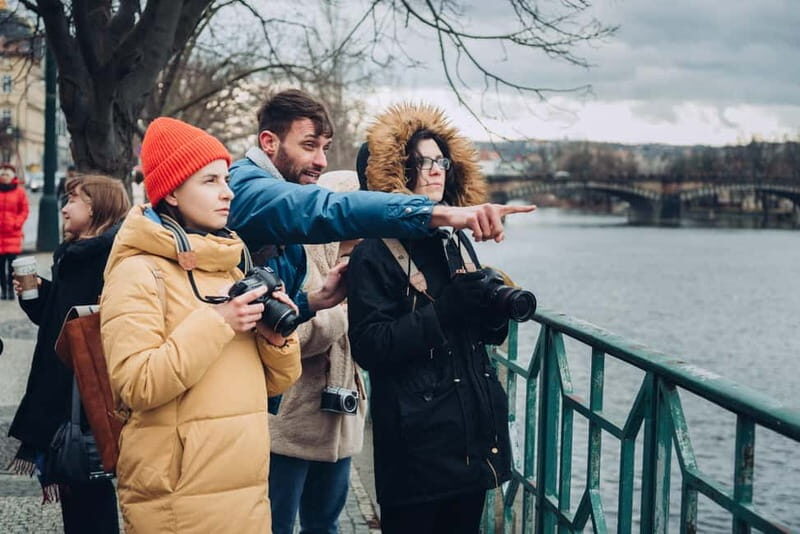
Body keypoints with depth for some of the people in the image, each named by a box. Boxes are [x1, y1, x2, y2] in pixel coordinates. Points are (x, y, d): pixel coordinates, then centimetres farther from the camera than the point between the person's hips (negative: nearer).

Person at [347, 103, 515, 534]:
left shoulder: (456, 243, 12)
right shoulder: (375, 252, -8)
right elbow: (368, 345, -17)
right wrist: (443, 312, -24)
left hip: (475, 434, 6)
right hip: (417, 442, -6)